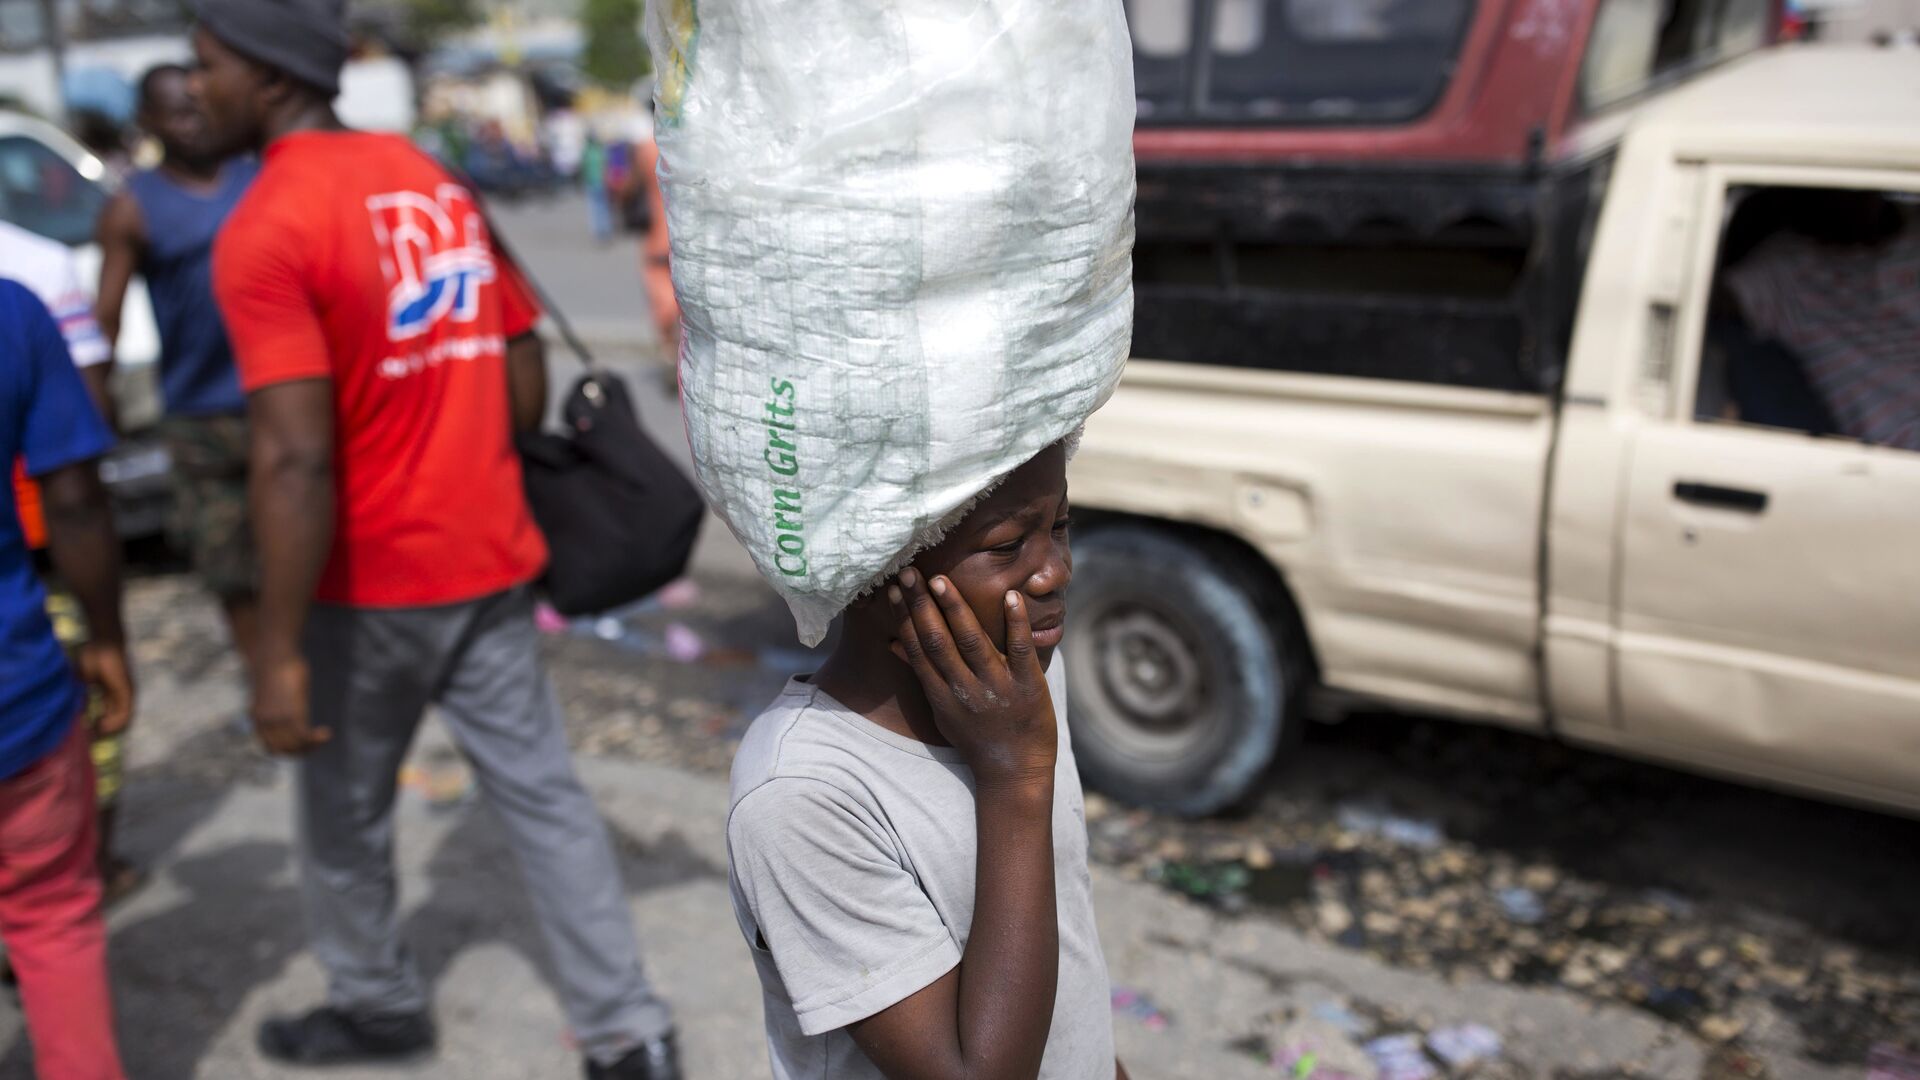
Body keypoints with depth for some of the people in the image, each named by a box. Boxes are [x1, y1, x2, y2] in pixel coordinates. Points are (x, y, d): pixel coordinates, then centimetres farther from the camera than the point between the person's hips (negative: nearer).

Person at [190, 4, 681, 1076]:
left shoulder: (264, 229, -16)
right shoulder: (438, 181, 7)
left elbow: (295, 461, -23)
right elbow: (527, 386, 11)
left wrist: (279, 651, -19)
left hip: (370, 583, -6)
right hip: (493, 561, 6)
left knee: (344, 815, 17)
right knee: (544, 795, 11)